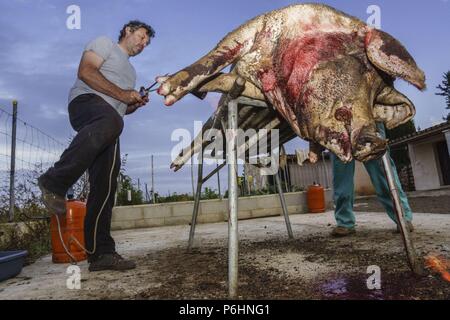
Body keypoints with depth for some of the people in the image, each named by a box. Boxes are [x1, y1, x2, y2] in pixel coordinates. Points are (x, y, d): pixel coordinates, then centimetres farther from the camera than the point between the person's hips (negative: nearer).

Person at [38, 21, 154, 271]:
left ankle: (101, 252, -8)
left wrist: (135, 104, 16)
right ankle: (55, 182, -33)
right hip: (87, 102, -7)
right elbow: (85, 72, -3)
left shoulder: (130, 70, 38)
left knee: (105, 187, -7)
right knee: (110, 122, -44)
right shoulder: (105, 44, 15)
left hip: (110, 123, 7)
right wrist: (121, 93, -8)